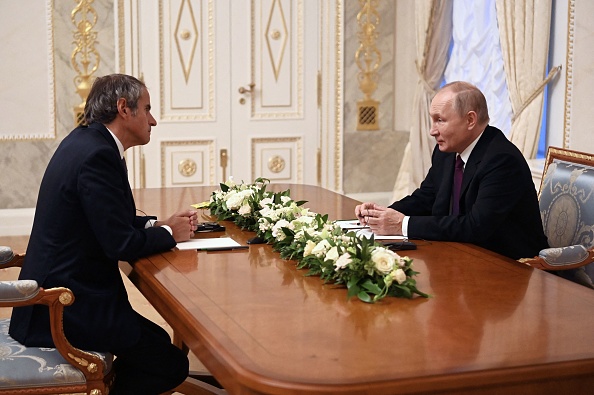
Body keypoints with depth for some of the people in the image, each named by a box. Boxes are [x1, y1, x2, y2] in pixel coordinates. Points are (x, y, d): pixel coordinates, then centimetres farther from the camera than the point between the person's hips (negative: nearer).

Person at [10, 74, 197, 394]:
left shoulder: (85, 141, 10)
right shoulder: (96, 155, -21)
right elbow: (122, 244, -22)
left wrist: (158, 224, 7)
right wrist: (169, 233, -5)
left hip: (56, 290, 10)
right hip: (69, 305, -10)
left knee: (158, 343, 14)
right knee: (172, 365, -7)